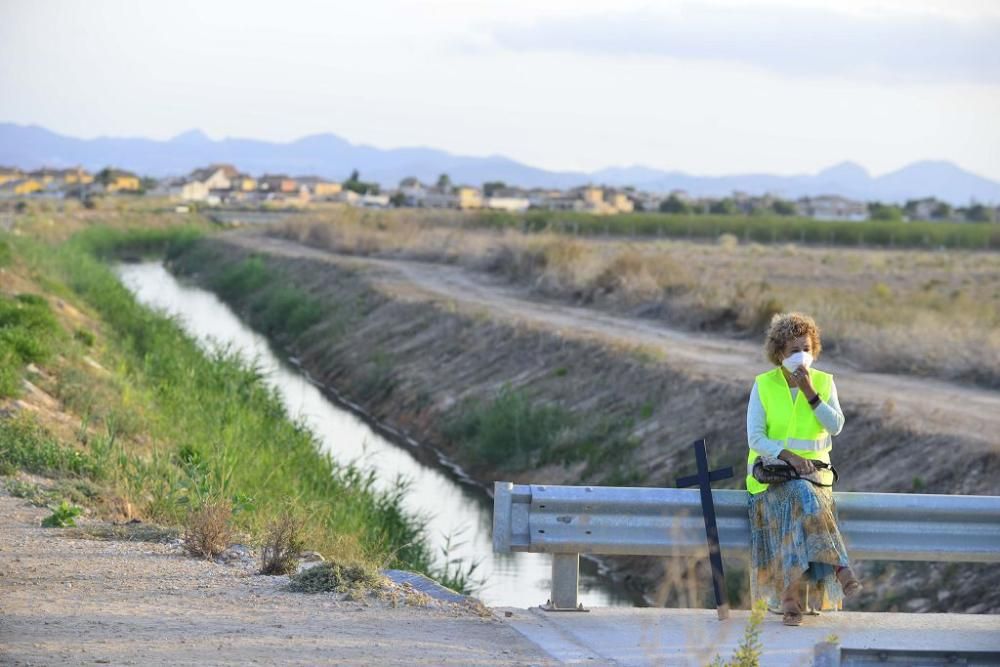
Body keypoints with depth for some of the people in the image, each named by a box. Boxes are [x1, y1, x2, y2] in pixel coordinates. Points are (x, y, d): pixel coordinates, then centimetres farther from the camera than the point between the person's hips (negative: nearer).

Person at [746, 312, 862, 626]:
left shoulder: (824, 382, 7)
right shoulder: (763, 386, 1)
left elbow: (835, 426, -6)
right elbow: (755, 438, -6)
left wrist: (810, 393, -15)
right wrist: (788, 456, -20)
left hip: (813, 469, 2)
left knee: (801, 502, -32)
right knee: (804, 497, -35)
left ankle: (791, 598, -36)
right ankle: (840, 569, -40)